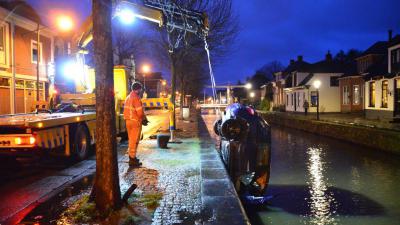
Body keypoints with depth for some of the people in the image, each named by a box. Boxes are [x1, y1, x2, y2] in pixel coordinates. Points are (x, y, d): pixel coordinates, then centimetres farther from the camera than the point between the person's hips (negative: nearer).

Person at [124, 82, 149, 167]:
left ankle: (131, 156, 28)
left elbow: (127, 110, 14)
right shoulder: (136, 98, -16)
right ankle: (132, 160, 0)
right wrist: (144, 119, -2)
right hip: (135, 121, -9)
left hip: (128, 121, 9)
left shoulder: (128, 97, 13)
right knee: (134, 141, -4)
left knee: (131, 140, 18)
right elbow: (140, 111, -19)